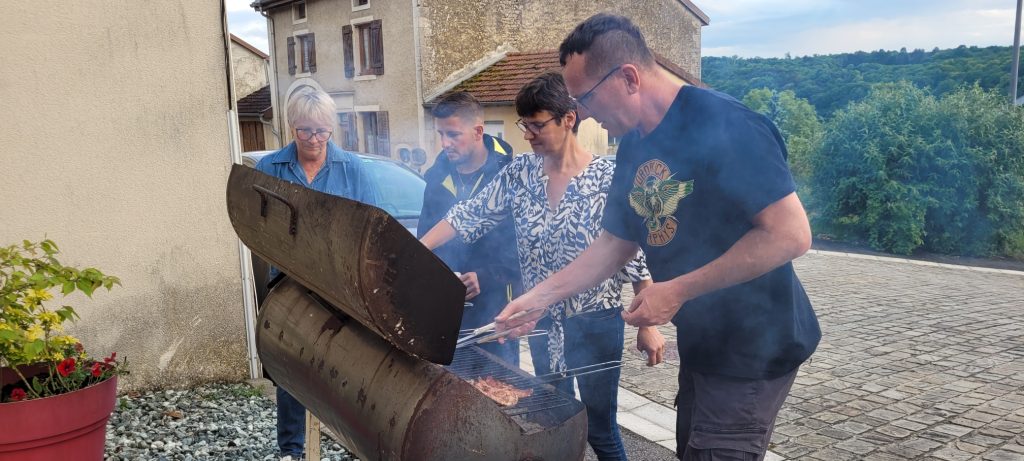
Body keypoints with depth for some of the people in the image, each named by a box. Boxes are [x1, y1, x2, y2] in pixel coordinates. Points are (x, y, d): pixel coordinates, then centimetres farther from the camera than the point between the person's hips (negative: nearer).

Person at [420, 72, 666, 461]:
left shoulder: (609, 178, -13)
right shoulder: (520, 172, -1)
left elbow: (635, 256, -10)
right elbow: (469, 216, 1)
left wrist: (648, 326, -9)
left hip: (595, 323, -4)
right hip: (542, 322, 5)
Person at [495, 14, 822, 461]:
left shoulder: (723, 124, -22)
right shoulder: (635, 148, 5)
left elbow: (791, 234, -26)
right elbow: (614, 243, 13)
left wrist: (677, 291, -23)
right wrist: (540, 295, 4)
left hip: (753, 346, -8)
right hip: (700, 343, 8)